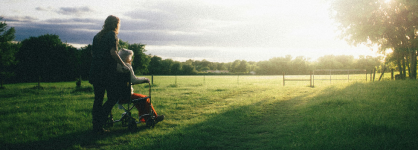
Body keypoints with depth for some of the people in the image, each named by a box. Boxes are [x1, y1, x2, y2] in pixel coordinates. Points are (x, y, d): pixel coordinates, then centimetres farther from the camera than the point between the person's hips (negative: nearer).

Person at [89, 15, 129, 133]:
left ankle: (96, 126, 13)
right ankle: (100, 122, -8)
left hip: (95, 70, 8)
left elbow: (92, 53, 18)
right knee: (114, 97, 0)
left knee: (98, 99, 11)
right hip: (107, 71, -8)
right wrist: (123, 65, -10)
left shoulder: (97, 36, 17)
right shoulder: (112, 35, -5)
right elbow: (113, 52, -15)